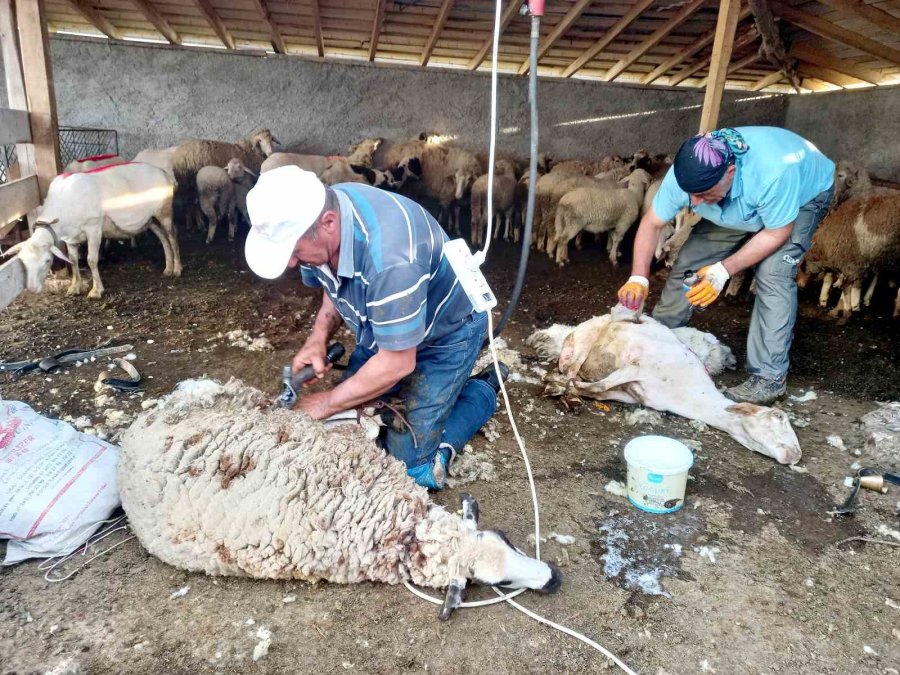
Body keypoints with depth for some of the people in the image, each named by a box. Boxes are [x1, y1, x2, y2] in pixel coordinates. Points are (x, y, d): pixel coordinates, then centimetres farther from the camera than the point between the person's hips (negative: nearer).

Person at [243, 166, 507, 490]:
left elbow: (397, 363, -30)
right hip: (383, 325, 7)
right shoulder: (315, 212, -17)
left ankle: (483, 390, 15)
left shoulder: (388, 256, -42)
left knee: (413, 467, -6)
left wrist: (327, 403, -18)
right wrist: (319, 336, -14)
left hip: (445, 333, -7)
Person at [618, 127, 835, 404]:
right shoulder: (684, 175, -31)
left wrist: (724, 270, -35)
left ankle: (770, 378, -19)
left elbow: (777, 233, -29)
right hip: (742, 208, 5)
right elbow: (651, 224, -20)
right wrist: (639, 278, -30)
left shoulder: (773, 172, -44)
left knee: (774, 274, -25)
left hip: (803, 194, -4)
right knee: (689, 261, -5)